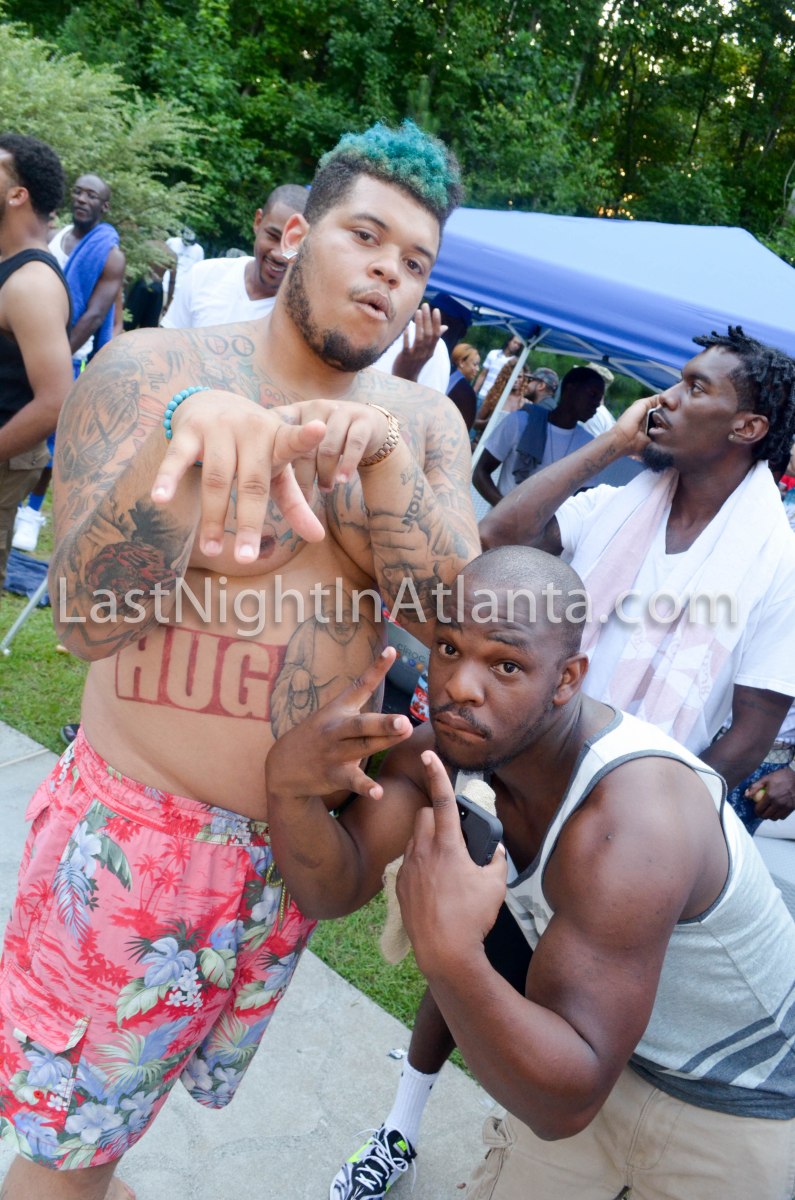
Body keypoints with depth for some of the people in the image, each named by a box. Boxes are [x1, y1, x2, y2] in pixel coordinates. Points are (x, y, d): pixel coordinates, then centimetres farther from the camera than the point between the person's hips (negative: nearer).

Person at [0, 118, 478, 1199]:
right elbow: (91, 622, -21)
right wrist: (186, 430, -37)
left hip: (302, 846, 4)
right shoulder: (152, 368, -12)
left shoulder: (426, 423, 1)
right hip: (137, 833, -4)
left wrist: (378, 456, -24)